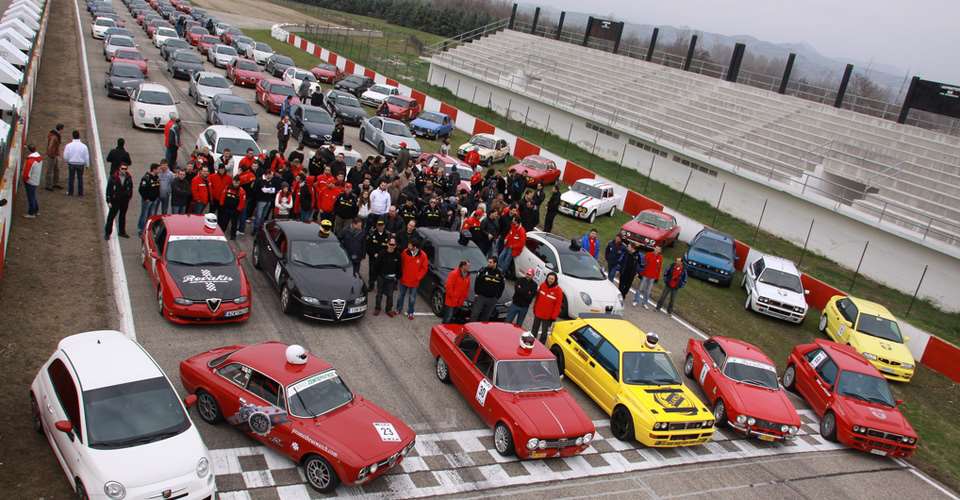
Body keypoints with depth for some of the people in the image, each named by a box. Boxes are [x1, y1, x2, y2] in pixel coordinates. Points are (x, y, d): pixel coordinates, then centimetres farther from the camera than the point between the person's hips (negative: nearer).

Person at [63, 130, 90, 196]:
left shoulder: (69, 145, -11)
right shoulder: (83, 146, -11)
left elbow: (65, 157, -4)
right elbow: (87, 157, -4)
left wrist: (67, 161, 16)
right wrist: (87, 164, 10)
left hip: (71, 164, 0)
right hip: (80, 164, 0)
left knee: (71, 178, 12)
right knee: (80, 178, 10)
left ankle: (70, 192, 19)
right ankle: (80, 193, 14)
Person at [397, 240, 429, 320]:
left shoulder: (423, 255, -16)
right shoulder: (405, 252, -13)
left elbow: (424, 268, -6)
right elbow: (401, 264, 2)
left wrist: (418, 277, -9)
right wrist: (400, 274, 0)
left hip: (414, 282, -1)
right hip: (403, 280, 1)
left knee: (412, 298, 12)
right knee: (401, 295, 18)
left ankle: (410, 312, 30)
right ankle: (399, 309, 39)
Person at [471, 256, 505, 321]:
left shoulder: (500, 274, 1)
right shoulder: (483, 271, -2)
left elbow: (502, 287, 8)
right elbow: (477, 282, 2)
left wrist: (497, 297, 4)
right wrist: (477, 293, -4)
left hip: (492, 299, 1)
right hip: (481, 296, -1)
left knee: (486, 317, 6)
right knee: (475, 315, -4)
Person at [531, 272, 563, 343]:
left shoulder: (558, 290, -17)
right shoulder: (542, 285, -4)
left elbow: (558, 305, -14)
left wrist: (554, 316, -14)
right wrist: (534, 308, 13)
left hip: (548, 316, -4)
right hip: (538, 313, 4)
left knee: (544, 332, 7)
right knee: (534, 330, 20)